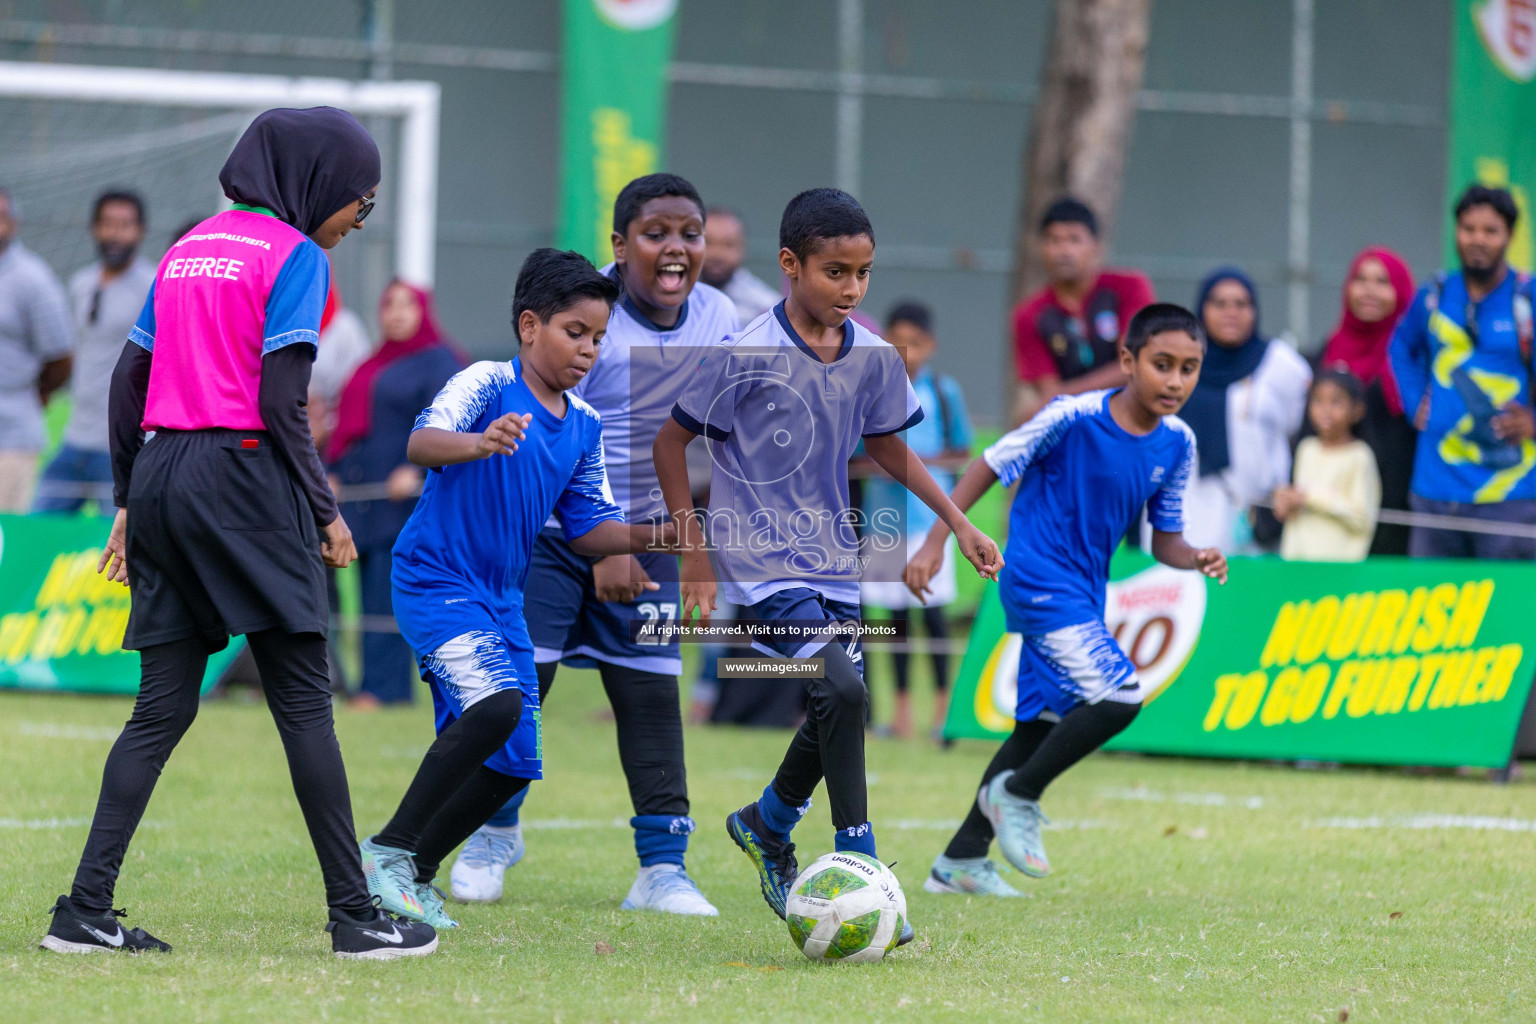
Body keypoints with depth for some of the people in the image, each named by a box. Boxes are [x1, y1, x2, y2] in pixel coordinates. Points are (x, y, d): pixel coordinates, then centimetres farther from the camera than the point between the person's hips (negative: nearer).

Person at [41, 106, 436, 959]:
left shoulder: (189, 248, 17)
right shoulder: (296, 256, -4)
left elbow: (128, 380, 16)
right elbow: (281, 401, -12)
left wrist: (128, 501, 20)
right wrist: (326, 512, -7)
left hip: (163, 474, 7)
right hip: (243, 475, -7)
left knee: (163, 709, 8)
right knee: (303, 703, -3)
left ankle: (85, 911, 1)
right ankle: (354, 914, -2)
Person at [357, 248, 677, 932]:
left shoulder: (583, 428, 10)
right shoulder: (486, 385, -12)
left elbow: (588, 529, 14)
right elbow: (422, 441, -29)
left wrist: (653, 536, -3)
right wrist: (480, 443, -50)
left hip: (502, 602, 8)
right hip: (436, 582, -8)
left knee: (513, 764, 5)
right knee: (495, 702, -29)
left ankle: (414, 874, 23)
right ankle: (387, 852, -18)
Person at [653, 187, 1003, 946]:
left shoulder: (873, 358, 0)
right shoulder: (746, 357, -15)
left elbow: (885, 444, 18)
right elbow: (670, 442, -6)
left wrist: (956, 521, 13)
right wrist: (694, 555, -7)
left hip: (833, 562, 7)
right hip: (765, 564, -7)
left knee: (836, 715, 13)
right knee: (843, 693, -22)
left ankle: (767, 825, 41)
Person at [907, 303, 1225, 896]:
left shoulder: (1178, 444, 0)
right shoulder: (1073, 418, -18)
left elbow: (1164, 538, 9)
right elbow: (990, 468, -9)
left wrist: (1196, 559, -13)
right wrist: (935, 542, -12)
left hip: (1083, 592, 8)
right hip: (1038, 576, -8)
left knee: (1041, 725, 16)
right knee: (1119, 696, -22)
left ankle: (961, 860, 27)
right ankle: (1018, 795, -1)